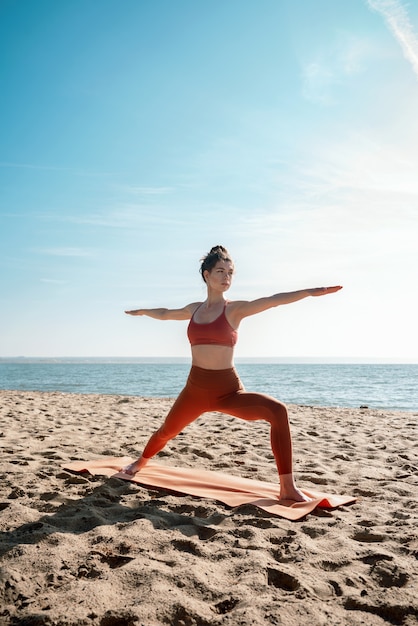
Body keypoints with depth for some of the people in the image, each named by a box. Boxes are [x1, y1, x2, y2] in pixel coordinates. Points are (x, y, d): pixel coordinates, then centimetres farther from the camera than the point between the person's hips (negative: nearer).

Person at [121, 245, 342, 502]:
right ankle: (141, 461, 55)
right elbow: (165, 313, 27)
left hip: (229, 391, -3)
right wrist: (141, 311, 44)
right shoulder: (194, 309, 7)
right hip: (195, 389, 4)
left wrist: (309, 291, -32)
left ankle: (288, 487, -19)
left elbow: (273, 300, -20)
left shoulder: (235, 309, -5)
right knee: (166, 432, 20)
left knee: (278, 411, -27)